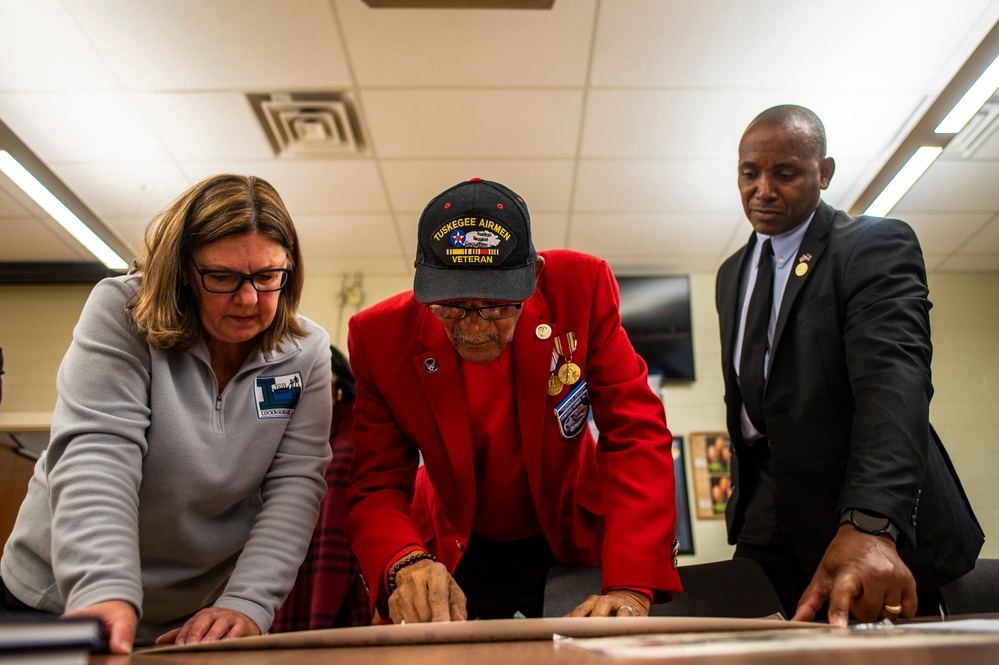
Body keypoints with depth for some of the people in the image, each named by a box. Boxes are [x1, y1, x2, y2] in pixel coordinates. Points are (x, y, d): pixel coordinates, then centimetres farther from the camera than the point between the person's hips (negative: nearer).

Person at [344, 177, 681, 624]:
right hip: (454, 554, 0)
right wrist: (406, 564, -39)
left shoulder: (581, 290, -23)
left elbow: (636, 435, -24)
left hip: (574, 539, 0)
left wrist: (631, 587, -35)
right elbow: (377, 485, -17)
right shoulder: (380, 338, -21)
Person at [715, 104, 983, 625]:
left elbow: (892, 378, -25)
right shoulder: (732, 274, 13)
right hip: (766, 517, 5)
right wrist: (744, 496, 13)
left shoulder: (875, 245, -10)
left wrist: (869, 524, -39)